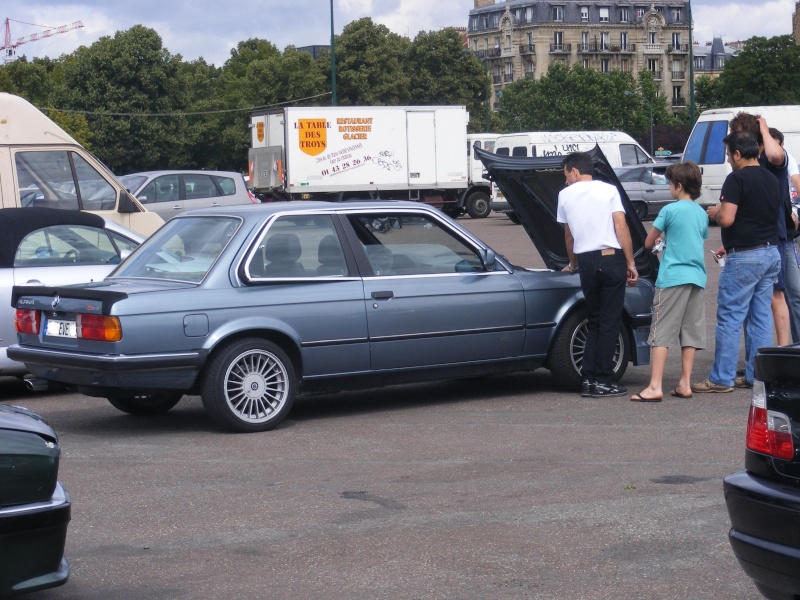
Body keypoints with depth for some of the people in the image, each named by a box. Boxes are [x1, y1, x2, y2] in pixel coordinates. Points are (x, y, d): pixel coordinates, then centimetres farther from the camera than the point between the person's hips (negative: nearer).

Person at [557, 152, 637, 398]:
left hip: (586, 261, 3)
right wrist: (631, 263, -2)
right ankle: (603, 381, 0)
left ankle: (588, 379, 8)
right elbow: (621, 227, -6)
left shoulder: (565, 195, 11)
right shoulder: (609, 190, 3)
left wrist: (573, 264, 38)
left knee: (594, 322, 14)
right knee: (610, 322, 1)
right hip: (611, 258, -3)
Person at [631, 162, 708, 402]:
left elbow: (648, 243, 0)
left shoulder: (670, 210, -6)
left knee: (661, 333, -6)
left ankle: (655, 387, -12)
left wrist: (659, 240, 22)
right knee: (690, 333, 9)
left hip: (672, 278, -6)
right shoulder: (702, 214, 13)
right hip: (697, 278, 6)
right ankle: (685, 384, 9)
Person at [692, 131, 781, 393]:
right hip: (771, 253, 8)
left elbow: (727, 219, -22)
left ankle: (721, 378, 0)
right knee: (761, 317, 11)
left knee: (730, 318, -3)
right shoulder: (771, 180, 13)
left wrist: (714, 213, 1)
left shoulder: (737, 179, -14)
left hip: (744, 258, -8)